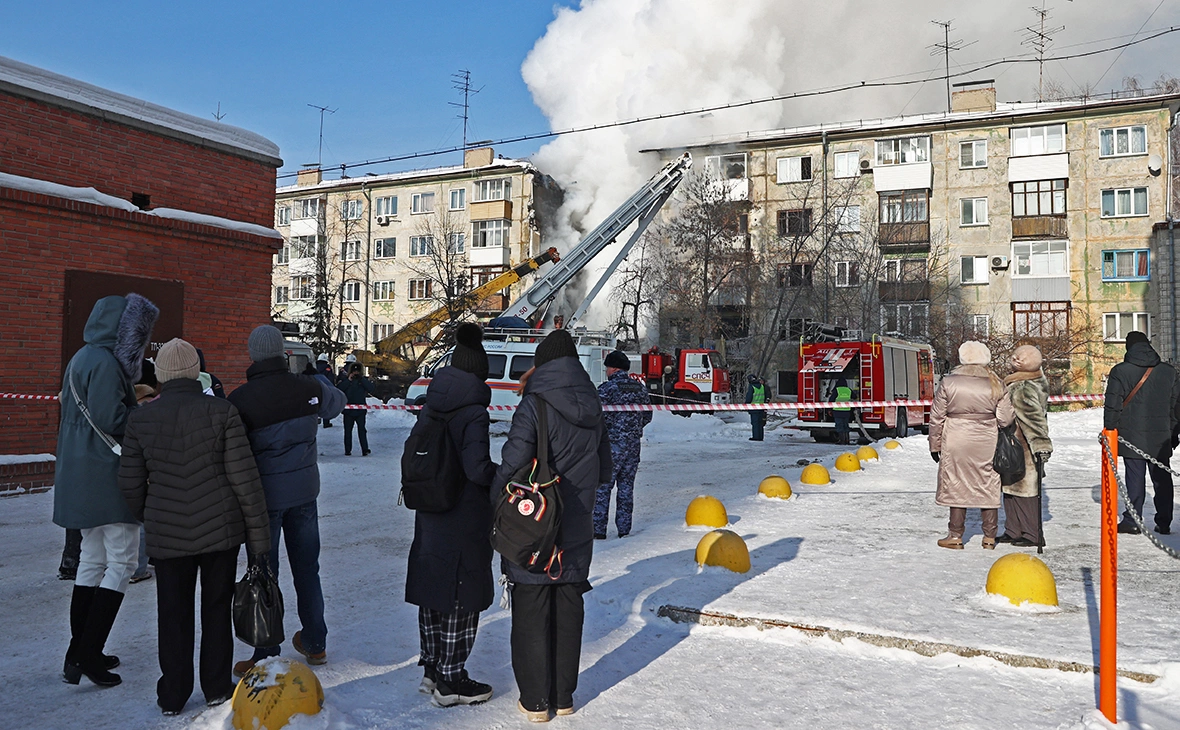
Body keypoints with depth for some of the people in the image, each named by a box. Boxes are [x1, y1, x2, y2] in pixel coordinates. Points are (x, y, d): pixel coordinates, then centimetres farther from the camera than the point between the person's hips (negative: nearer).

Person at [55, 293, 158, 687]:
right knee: (121, 561, -3)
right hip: (107, 477, -11)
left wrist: (139, 406, 9)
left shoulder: (85, 358, 15)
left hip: (85, 477, 11)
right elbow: (112, 421, -23)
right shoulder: (105, 363, -17)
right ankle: (88, 656, -1)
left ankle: (79, 654, 23)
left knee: (93, 560, 16)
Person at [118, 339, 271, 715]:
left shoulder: (140, 419, -3)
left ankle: (173, 695, 23)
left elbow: (130, 483, 4)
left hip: (167, 535, 1)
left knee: (173, 613, 14)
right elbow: (244, 479, -10)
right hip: (221, 529, -1)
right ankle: (217, 689, 23)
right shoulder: (222, 412, -10)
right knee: (216, 607, 13)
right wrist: (259, 535, -3)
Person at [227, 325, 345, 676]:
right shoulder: (307, 387, -5)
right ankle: (315, 643, 29)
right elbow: (337, 402, 17)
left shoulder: (240, 399, -15)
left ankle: (266, 657, 12)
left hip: (265, 492, -4)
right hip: (305, 489, 4)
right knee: (307, 567, 16)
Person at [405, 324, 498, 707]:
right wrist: (501, 474, -6)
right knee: (463, 598, 5)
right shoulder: (474, 412, -18)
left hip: (430, 517, 7)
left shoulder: (430, 407, 4)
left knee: (433, 591, 18)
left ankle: (432, 669, 31)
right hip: (466, 522, -7)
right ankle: (450, 681, 15)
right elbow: (477, 468, -24)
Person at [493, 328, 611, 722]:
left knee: (532, 615, 7)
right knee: (568, 613, 14)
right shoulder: (593, 409, 4)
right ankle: (563, 696, 24)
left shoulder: (535, 404, -14)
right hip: (576, 533, 5)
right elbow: (604, 471, 13)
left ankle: (535, 701, 15)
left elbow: (512, 465, -20)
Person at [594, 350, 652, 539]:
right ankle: (624, 530, 15)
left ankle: (598, 531, 0)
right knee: (626, 488, 12)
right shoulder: (640, 388, 8)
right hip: (633, 445, 6)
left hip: (611, 445, -6)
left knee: (602, 487, 0)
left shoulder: (607, 388, -12)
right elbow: (647, 416, 14)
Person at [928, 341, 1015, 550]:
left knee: (957, 486, 7)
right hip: (987, 444, 2)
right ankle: (989, 537, 19)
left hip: (956, 443, -2)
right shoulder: (995, 384, -2)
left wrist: (935, 444, 6)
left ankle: (955, 536, 14)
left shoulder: (948, 383, -6)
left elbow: (937, 418, -3)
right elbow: (1005, 418, -1)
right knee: (989, 487, 11)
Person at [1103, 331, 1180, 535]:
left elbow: (1112, 405, -7)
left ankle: (1132, 521, 2)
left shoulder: (1119, 372, -7)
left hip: (1131, 436, -3)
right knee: (1162, 479, 9)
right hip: (1161, 437, 3)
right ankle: (1164, 523, 14)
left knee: (1135, 478, 0)